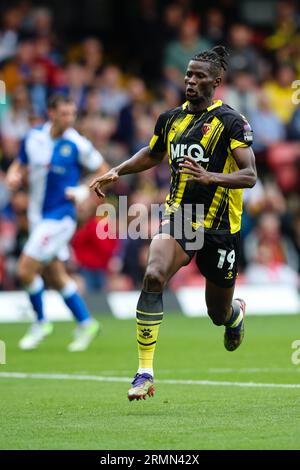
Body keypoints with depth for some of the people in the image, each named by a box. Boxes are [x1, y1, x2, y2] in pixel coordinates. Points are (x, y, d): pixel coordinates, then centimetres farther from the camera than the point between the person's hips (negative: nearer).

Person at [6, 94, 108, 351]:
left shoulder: (77, 144, -11)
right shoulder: (33, 137, 1)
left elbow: (104, 171, -1)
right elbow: (19, 164, 16)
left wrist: (85, 191, -15)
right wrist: (14, 176, -6)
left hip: (60, 215, -6)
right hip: (37, 215, 6)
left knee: (26, 270, -11)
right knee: (55, 276, 11)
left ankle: (41, 323, 9)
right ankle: (85, 323, 24)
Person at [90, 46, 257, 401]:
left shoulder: (231, 122, -10)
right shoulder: (171, 119, 7)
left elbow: (249, 175, -16)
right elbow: (151, 155, 27)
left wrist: (211, 177, -33)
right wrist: (116, 172, 13)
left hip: (220, 227, -3)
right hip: (178, 218, 3)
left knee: (218, 313, 11)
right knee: (154, 275, -27)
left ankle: (236, 312, 53)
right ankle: (145, 371, -26)